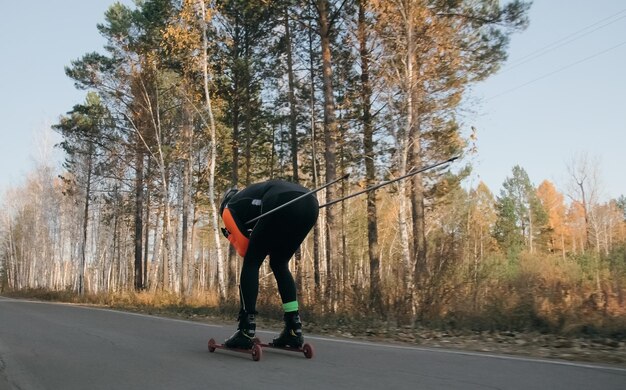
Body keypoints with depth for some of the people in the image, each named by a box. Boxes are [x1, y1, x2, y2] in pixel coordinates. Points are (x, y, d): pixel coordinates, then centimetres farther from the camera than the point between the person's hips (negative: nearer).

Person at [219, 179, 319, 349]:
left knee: (251, 263, 11)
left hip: (284, 205, -7)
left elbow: (244, 250, 19)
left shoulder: (228, 209, 25)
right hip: (311, 204, 7)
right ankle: (294, 330, 20)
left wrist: (231, 236, 36)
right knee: (279, 264, 23)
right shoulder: (248, 195, 42)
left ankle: (246, 331, 6)